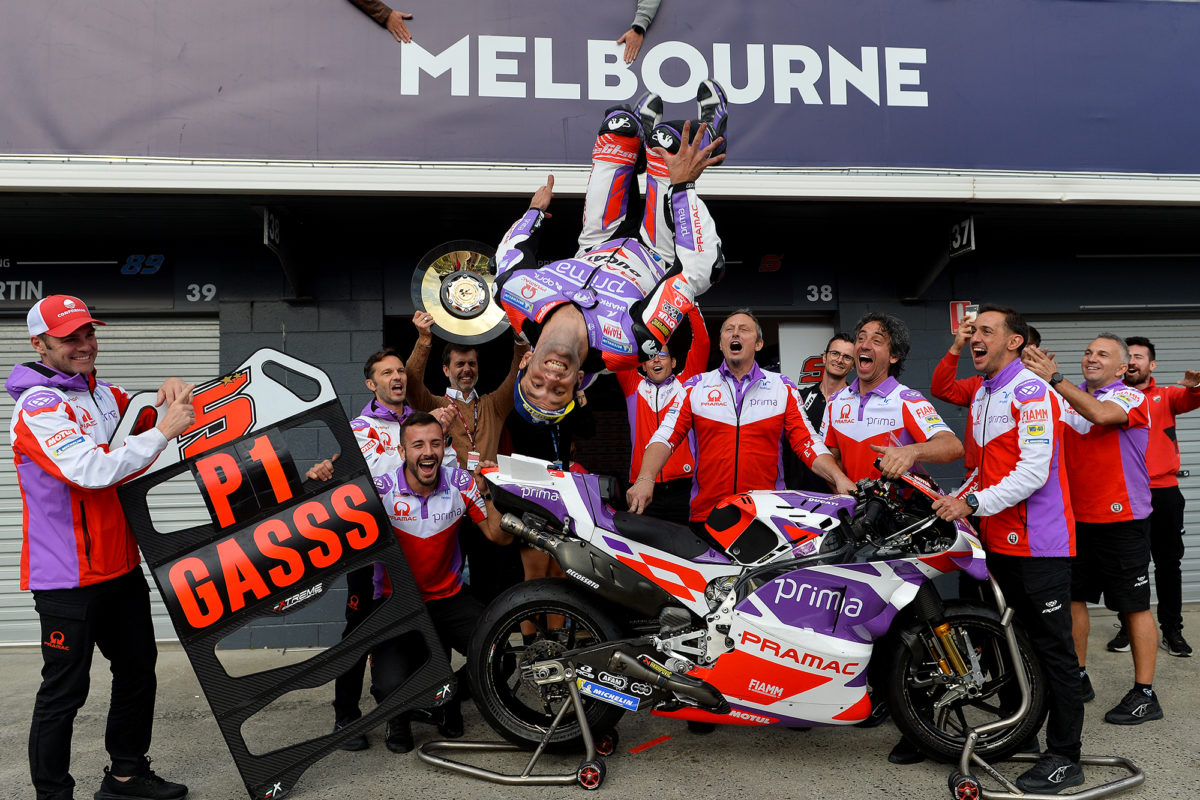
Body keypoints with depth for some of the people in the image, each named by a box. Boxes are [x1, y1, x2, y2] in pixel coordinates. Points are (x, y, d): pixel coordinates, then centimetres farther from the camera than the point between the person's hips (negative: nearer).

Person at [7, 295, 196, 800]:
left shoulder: (103, 394, 10)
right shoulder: (37, 408, -15)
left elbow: (147, 419, 22)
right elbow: (95, 471, -28)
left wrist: (169, 395, -1)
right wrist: (165, 431, -24)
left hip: (120, 567, 9)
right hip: (67, 578, -9)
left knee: (138, 669, 18)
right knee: (64, 691, 1)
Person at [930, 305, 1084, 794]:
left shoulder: (1031, 391, -13)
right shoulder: (981, 396, 15)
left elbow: (1034, 472, -21)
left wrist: (973, 503, -22)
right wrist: (955, 501, 9)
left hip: (1040, 543, -9)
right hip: (999, 541, 9)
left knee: (1053, 648, -1)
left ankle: (1064, 757, 8)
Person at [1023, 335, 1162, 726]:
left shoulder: (1132, 397, -7)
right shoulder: (1070, 396, 11)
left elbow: (1101, 414, -27)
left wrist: (1054, 378, -33)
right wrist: (1033, 373, -17)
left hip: (1122, 520, -6)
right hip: (1076, 517, 6)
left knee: (1134, 605, 1)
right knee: (1071, 597, 10)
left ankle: (1144, 693, 9)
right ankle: (1077, 677, 24)